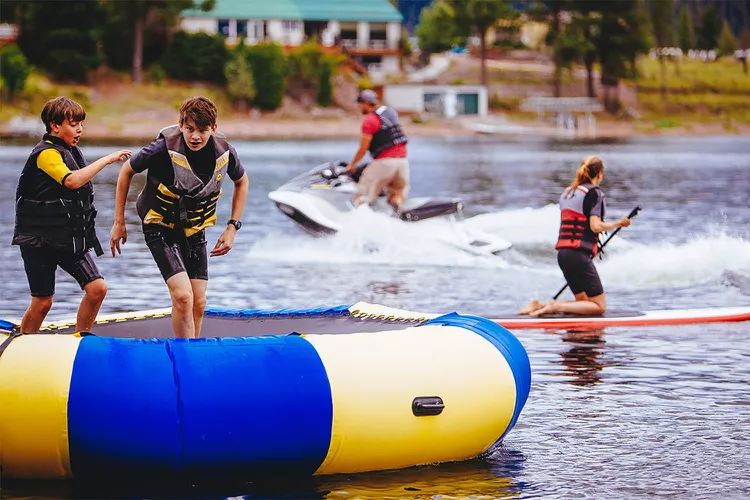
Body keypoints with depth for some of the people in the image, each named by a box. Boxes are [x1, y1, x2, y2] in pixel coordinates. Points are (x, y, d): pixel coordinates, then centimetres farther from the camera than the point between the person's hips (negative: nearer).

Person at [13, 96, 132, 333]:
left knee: (97, 288, -5)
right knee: (42, 302, -3)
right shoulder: (46, 153, -16)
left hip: (70, 238, 8)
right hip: (39, 240, -8)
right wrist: (106, 160, -30)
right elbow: (72, 181, -33)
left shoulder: (71, 150, 12)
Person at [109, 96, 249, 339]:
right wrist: (119, 223, -5)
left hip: (195, 230, 5)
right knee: (182, 296, -20)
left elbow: (241, 181, 10)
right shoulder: (165, 149, -25)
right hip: (161, 227, -5)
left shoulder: (224, 152, -13)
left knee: (198, 303, 6)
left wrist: (232, 228, 3)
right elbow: (127, 171, -8)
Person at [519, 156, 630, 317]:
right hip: (579, 255, -9)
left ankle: (540, 306, 2)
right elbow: (595, 226, -17)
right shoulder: (594, 192, -7)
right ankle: (555, 307, -17)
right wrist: (618, 223, -2)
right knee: (599, 306, -2)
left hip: (562, 254, 9)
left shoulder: (567, 192, 17)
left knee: (584, 301, 17)